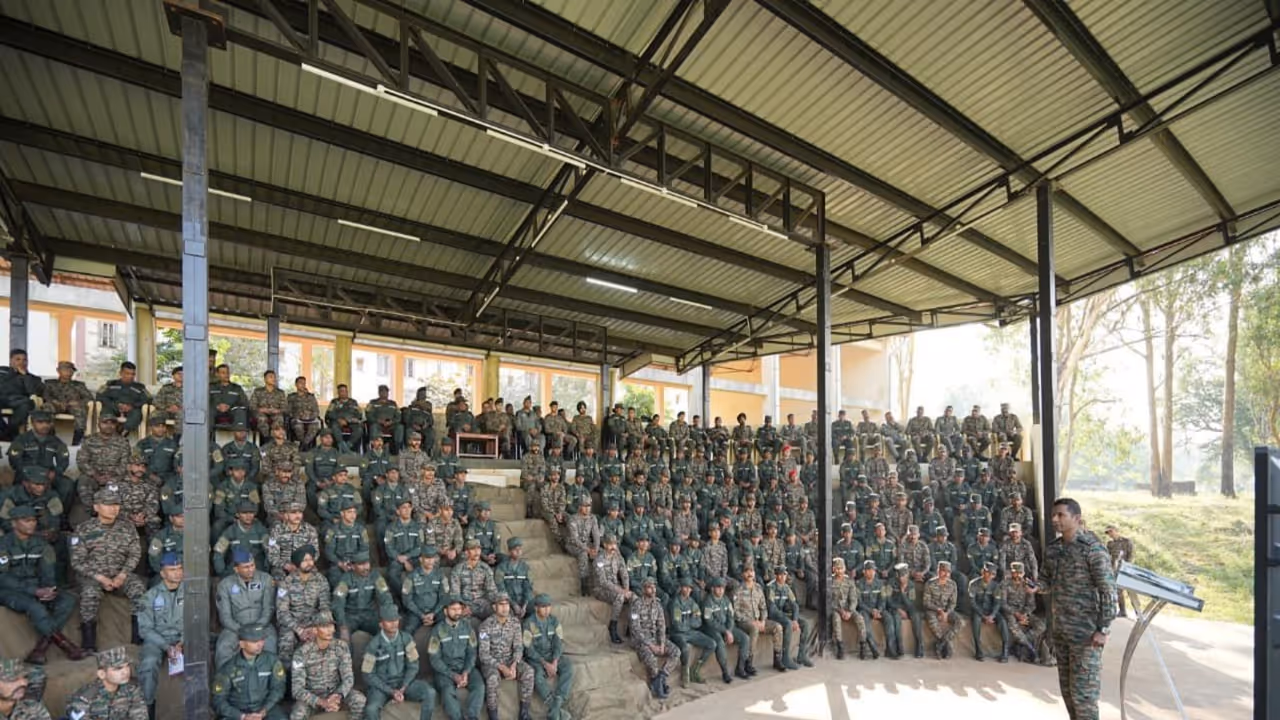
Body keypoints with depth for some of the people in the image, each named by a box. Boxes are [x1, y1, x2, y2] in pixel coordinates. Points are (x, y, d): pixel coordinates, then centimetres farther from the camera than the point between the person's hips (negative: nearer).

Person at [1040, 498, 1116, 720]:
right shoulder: (1052, 549, 6)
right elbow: (1047, 581, 13)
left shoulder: (1093, 548, -14)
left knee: (1082, 689, -1)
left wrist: (1103, 629, -17)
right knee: (1067, 687, 16)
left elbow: (1108, 590, -15)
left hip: (1086, 631, -7)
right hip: (1060, 629, 7)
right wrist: (1036, 586, -10)